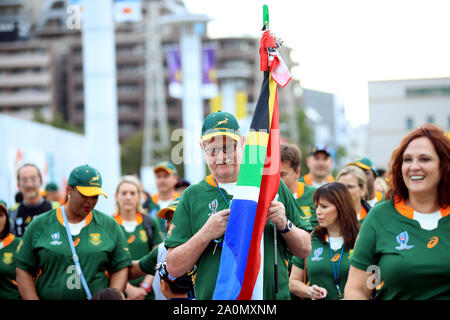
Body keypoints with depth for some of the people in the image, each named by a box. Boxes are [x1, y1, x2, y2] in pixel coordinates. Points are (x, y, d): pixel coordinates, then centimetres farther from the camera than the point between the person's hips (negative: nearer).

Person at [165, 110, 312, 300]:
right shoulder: (192, 196, 6)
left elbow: (305, 250, 11)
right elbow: (173, 267, 2)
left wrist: (284, 225, -7)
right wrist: (206, 234, -11)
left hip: (274, 295, 0)